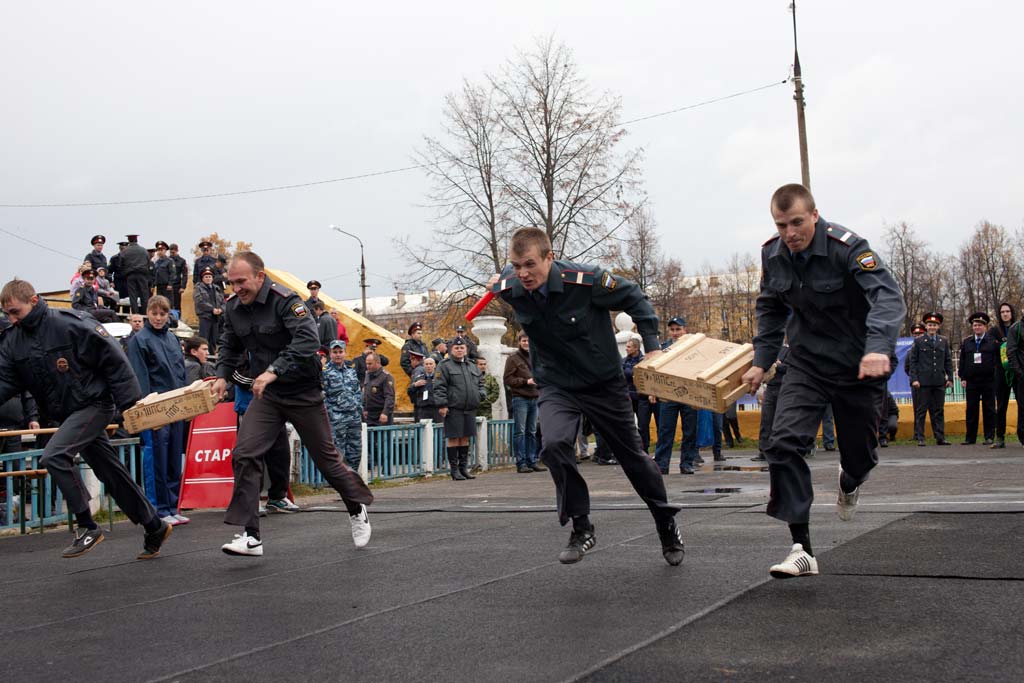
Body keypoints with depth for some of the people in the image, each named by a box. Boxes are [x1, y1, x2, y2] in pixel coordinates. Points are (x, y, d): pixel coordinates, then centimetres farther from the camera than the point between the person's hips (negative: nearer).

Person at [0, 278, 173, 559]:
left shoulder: (72, 324, -17)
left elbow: (114, 360, -15)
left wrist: (130, 404, -16)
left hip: (95, 404, -7)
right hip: (67, 414, 7)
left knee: (54, 456, -23)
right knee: (111, 473, 12)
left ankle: (87, 526, -12)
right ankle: (155, 528, 24)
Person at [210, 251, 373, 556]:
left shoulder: (285, 300, -20)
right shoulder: (233, 308, 2)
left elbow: (308, 340, -32)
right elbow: (230, 346, 17)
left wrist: (274, 370, -39)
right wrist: (222, 375, -1)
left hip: (303, 392, -5)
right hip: (266, 396, 5)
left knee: (326, 458, 7)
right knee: (244, 454, -13)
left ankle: (357, 510, 34)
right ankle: (250, 536, -10)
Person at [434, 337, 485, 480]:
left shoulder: (472, 366, 17)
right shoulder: (445, 366, -3)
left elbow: (480, 383, 25)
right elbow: (439, 387, -8)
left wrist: (480, 395, 5)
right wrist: (442, 405, -16)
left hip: (470, 409, 6)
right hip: (453, 409, -6)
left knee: (465, 438, 11)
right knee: (453, 438, -3)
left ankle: (464, 467, 19)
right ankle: (454, 469, 3)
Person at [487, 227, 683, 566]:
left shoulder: (585, 279, -26)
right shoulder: (510, 290, -16)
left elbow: (634, 298, -11)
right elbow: (503, 277, 11)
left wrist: (652, 345, -13)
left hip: (605, 383, -1)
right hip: (557, 387, 2)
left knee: (633, 457, 11)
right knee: (555, 445, -28)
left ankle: (667, 526, 35)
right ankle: (581, 529, -11)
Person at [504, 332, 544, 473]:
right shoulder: (513, 358, -2)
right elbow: (507, 379, -8)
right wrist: (525, 381, -15)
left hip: (534, 399, 6)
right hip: (520, 398, -6)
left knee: (532, 432, 9)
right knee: (520, 431, -6)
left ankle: (532, 461, 15)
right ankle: (521, 463, -4)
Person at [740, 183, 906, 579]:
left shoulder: (847, 248, -22)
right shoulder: (772, 255, -4)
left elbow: (887, 295, -34)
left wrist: (879, 347, -51)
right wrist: (761, 361, 4)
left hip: (858, 366, -3)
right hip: (806, 363, 3)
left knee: (859, 454, 8)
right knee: (785, 443, -18)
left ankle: (850, 482, 50)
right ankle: (802, 550, -15)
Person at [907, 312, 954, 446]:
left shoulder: (943, 341, 13)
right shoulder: (918, 341, 4)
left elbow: (948, 361, 14)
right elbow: (913, 362, 1)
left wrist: (950, 378, 7)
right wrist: (914, 379, -7)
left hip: (939, 382, 3)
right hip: (923, 382, -3)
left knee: (939, 410, 5)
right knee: (921, 410, -1)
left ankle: (940, 438, 7)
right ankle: (920, 438, 2)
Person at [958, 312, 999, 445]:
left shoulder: (993, 341, 3)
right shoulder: (966, 342, 11)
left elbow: (998, 359, 1)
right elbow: (962, 361, 10)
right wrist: (963, 378, 3)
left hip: (988, 381, -2)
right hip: (971, 381, 2)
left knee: (989, 409, 2)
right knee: (971, 410, 3)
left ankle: (989, 437, 7)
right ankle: (970, 438, 8)